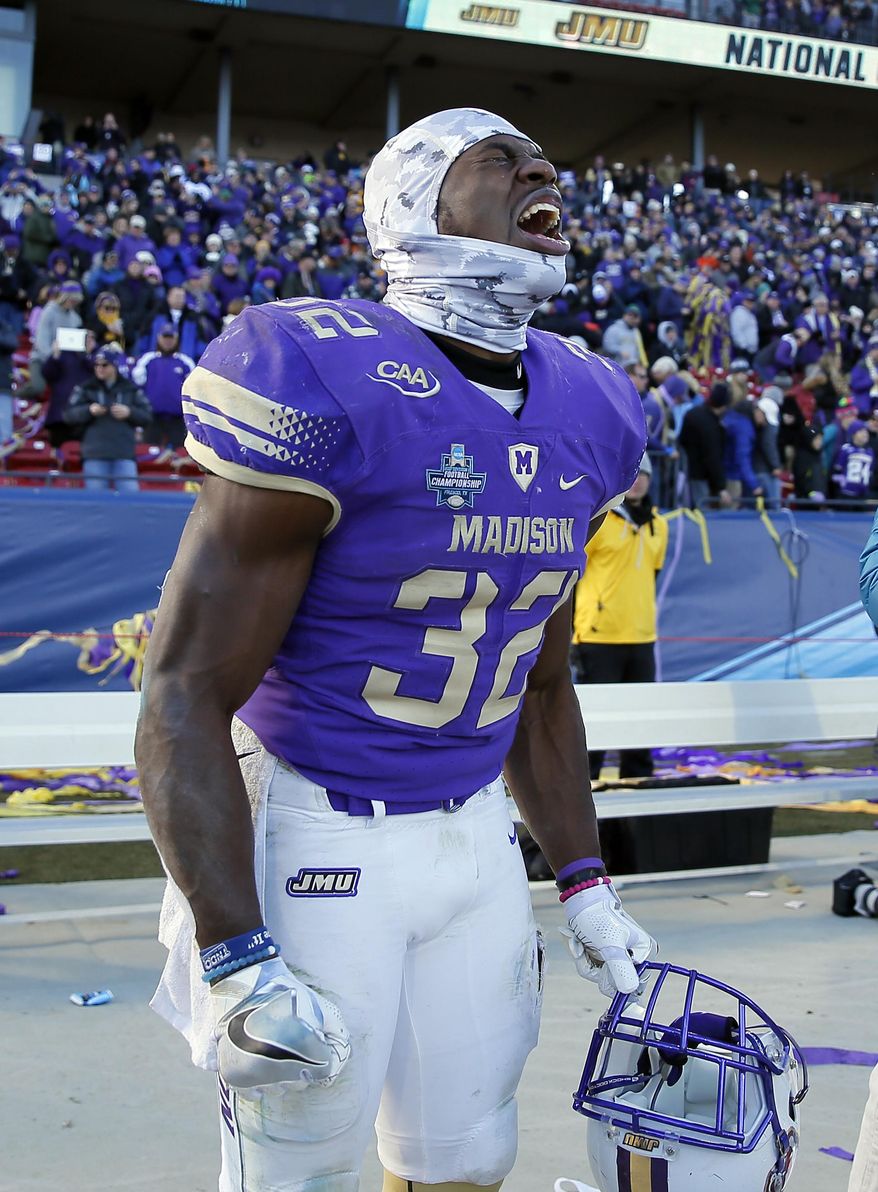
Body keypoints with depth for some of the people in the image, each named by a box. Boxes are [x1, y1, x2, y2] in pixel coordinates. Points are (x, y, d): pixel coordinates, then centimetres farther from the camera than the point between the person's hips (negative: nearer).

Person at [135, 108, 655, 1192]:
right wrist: (237, 960, -22)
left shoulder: (587, 416, 4)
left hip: (474, 834, 6)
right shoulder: (324, 388, -19)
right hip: (314, 836, -6)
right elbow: (187, 698, -18)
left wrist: (583, 882, 14)